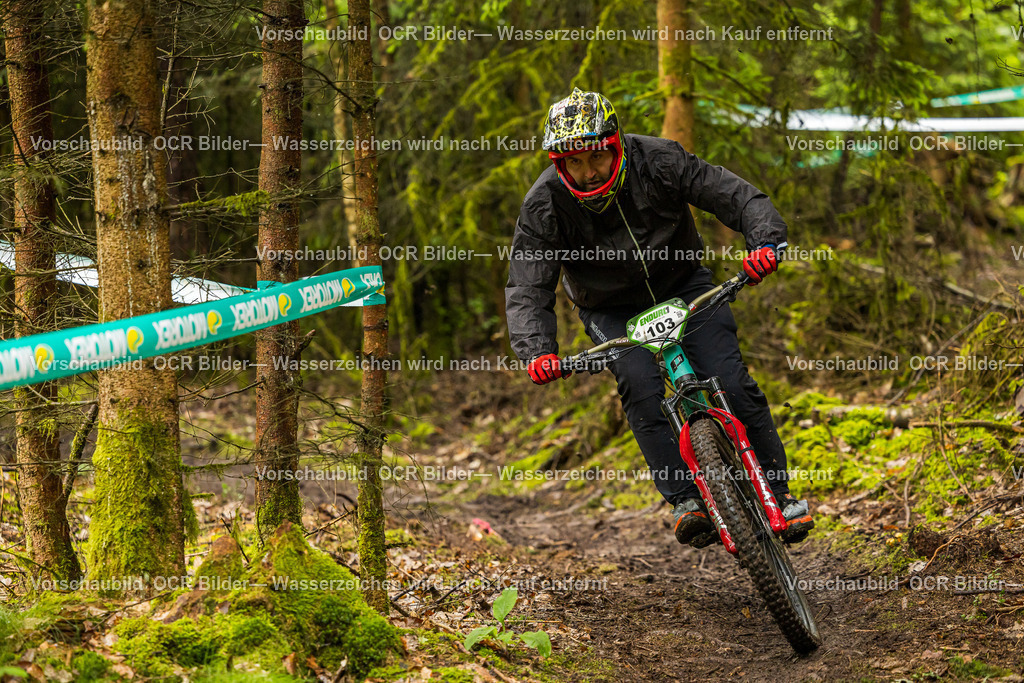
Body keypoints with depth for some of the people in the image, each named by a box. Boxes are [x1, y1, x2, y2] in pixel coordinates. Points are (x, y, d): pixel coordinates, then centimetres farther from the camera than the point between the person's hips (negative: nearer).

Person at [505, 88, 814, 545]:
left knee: (731, 383, -15)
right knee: (641, 388, -27)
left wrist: (765, 241, -41)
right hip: (613, 311, 0)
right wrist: (537, 351, -41)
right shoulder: (544, 207, -22)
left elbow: (735, 196, -22)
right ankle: (686, 500, -26)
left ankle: (777, 491, -2)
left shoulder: (657, 161, -23)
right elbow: (526, 291, -23)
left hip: (683, 285, 0)